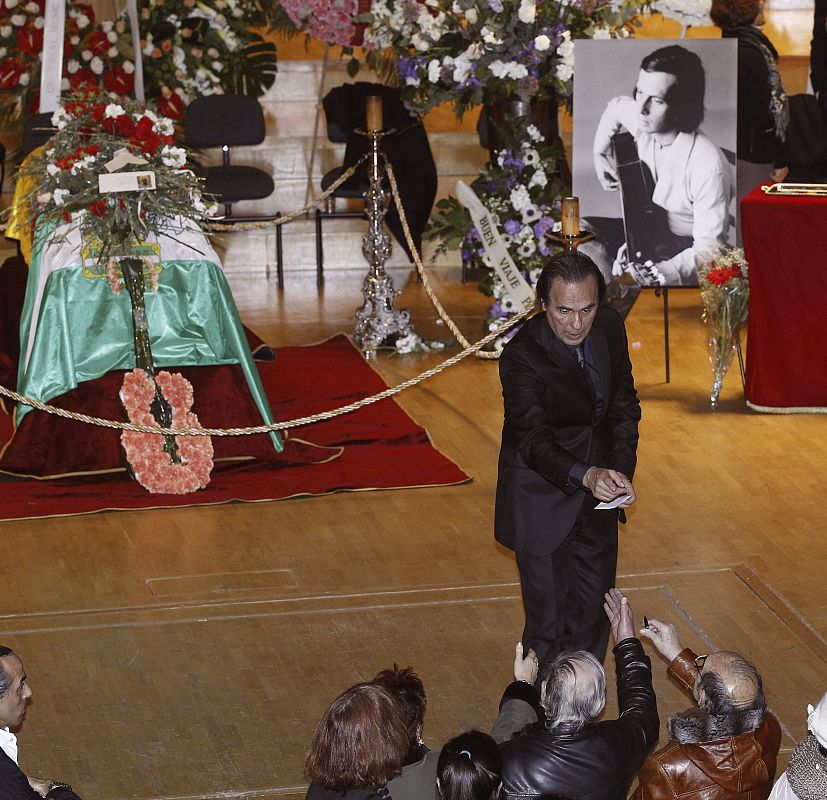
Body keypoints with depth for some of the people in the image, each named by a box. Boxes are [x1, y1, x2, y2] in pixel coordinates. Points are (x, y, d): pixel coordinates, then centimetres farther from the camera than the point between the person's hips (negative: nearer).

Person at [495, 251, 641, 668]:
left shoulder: (610, 328, -7)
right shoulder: (521, 356, -26)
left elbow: (625, 406, 5)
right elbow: (534, 441, -33)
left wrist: (621, 472, -8)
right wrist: (586, 475, -51)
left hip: (597, 491, 6)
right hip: (542, 498, -6)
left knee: (593, 610, 14)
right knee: (548, 617, -1)